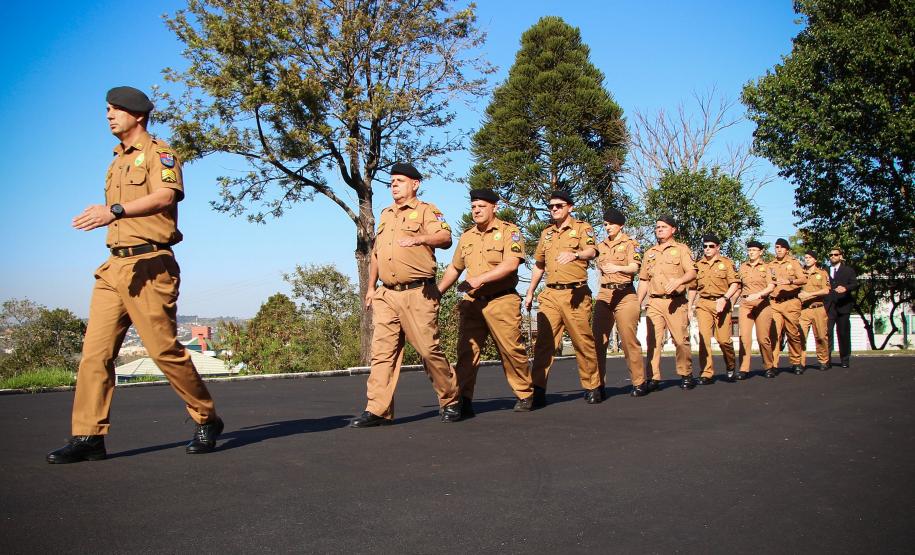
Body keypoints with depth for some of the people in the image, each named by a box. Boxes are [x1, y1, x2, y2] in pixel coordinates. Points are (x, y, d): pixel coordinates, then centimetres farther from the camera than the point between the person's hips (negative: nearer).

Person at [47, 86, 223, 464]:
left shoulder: (157, 152, -1)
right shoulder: (117, 162, 24)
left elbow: (165, 196, -21)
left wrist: (115, 210, -34)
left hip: (149, 265, -8)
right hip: (113, 267, 8)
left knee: (164, 350, -6)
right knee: (95, 351, 0)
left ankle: (207, 421, 10)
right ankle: (87, 437, 3)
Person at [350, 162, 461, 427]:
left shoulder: (425, 211, 1)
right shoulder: (385, 215, 23)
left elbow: (445, 237, -16)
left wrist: (419, 238, -35)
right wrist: (371, 288, 23)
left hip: (417, 293, -6)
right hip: (386, 295, 6)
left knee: (429, 350, -5)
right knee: (382, 351, 0)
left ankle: (450, 402, 12)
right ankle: (378, 410, 2)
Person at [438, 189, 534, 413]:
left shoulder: (509, 232, -2)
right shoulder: (466, 237, 17)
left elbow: (511, 264, -17)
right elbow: (454, 268, 25)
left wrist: (479, 279, -23)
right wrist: (437, 291, 16)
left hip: (501, 301, -5)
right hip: (472, 302, 5)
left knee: (511, 350, 0)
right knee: (466, 351, 0)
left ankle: (525, 395, 15)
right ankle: (463, 400, 3)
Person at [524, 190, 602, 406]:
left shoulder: (582, 228, 3)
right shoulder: (546, 233, 19)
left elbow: (591, 251, -17)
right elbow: (539, 265, 26)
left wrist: (575, 254, -39)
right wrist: (530, 293, 21)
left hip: (575, 294, -4)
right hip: (550, 294, 4)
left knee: (583, 342, 0)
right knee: (544, 341, -4)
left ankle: (592, 387, 12)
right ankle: (538, 389, -4)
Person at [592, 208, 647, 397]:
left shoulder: (630, 244, 4)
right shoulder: (601, 246, 19)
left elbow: (634, 267, -11)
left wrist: (618, 268, -29)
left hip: (624, 294, -5)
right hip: (604, 294, 5)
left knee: (628, 339, -7)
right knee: (598, 339, -2)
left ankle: (639, 383, 1)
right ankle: (598, 383, 3)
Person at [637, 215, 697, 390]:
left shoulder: (681, 249, 8)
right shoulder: (649, 253, 21)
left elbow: (692, 272, -5)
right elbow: (644, 280, 23)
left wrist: (679, 280, -25)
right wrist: (638, 303, 14)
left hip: (676, 302, -4)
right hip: (654, 302, 4)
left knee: (681, 339, -5)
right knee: (653, 341, -4)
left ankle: (686, 375, 9)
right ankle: (653, 378, -3)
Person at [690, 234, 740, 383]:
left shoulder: (727, 263, 6)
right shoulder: (698, 265, 14)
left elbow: (735, 283, -1)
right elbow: (693, 286, 19)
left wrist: (724, 298, -15)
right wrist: (690, 307, 13)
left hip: (721, 304, -2)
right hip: (703, 304, 2)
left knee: (723, 339, -4)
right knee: (704, 338, -7)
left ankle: (731, 367, 22)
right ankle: (707, 373, -3)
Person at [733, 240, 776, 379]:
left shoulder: (766, 267, 4)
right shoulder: (742, 267, 13)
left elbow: (771, 287, -8)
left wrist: (758, 295, -23)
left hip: (762, 304, -2)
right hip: (745, 304, 2)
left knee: (763, 338, -1)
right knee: (744, 336, -9)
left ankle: (769, 366, 19)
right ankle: (744, 369, -8)